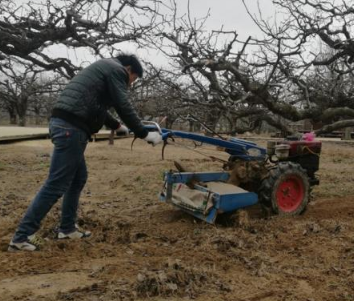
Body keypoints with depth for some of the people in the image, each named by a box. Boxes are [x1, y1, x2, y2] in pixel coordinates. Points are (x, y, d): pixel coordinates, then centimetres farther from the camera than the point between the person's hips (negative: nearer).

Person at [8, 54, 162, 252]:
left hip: (66, 124, 11)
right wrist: (144, 134, 1)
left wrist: (118, 126, 50)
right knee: (56, 185, -7)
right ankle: (22, 237, -2)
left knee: (78, 178, 17)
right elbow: (124, 107, -7)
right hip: (71, 127, -11)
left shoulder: (105, 68, 30)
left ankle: (67, 228, 25)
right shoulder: (116, 69, 1)